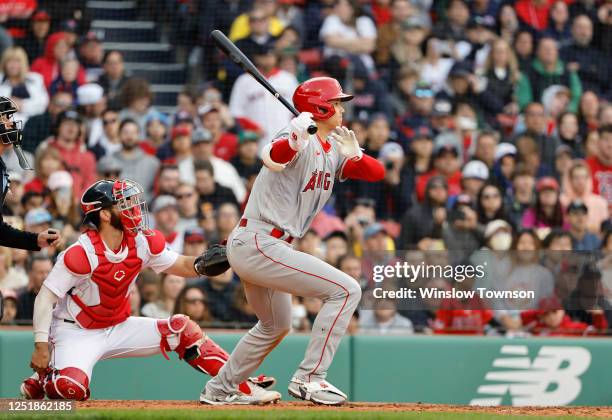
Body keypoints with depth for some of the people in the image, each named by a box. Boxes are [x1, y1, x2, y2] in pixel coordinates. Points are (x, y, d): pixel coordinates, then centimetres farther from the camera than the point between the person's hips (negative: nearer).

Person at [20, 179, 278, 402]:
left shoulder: (142, 243, -5)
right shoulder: (81, 254, -23)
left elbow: (181, 266, 4)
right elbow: (46, 298, -21)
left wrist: (202, 264, -20)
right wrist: (41, 347, -28)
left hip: (119, 328, 7)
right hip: (77, 332, -7)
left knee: (182, 329, -4)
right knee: (73, 389, -33)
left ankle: (244, 387, -3)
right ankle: (42, 379, 4)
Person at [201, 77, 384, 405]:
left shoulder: (334, 151, 12)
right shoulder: (301, 142, -15)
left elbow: (377, 173, 6)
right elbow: (273, 157, -36)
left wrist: (353, 154, -14)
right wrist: (296, 134, -55)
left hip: (258, 248, 10)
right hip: (258, 245, -10)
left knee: (275, 326, 29)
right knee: (345, 290, -15)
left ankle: (218, 390, 40)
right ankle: (309, 378, -14)